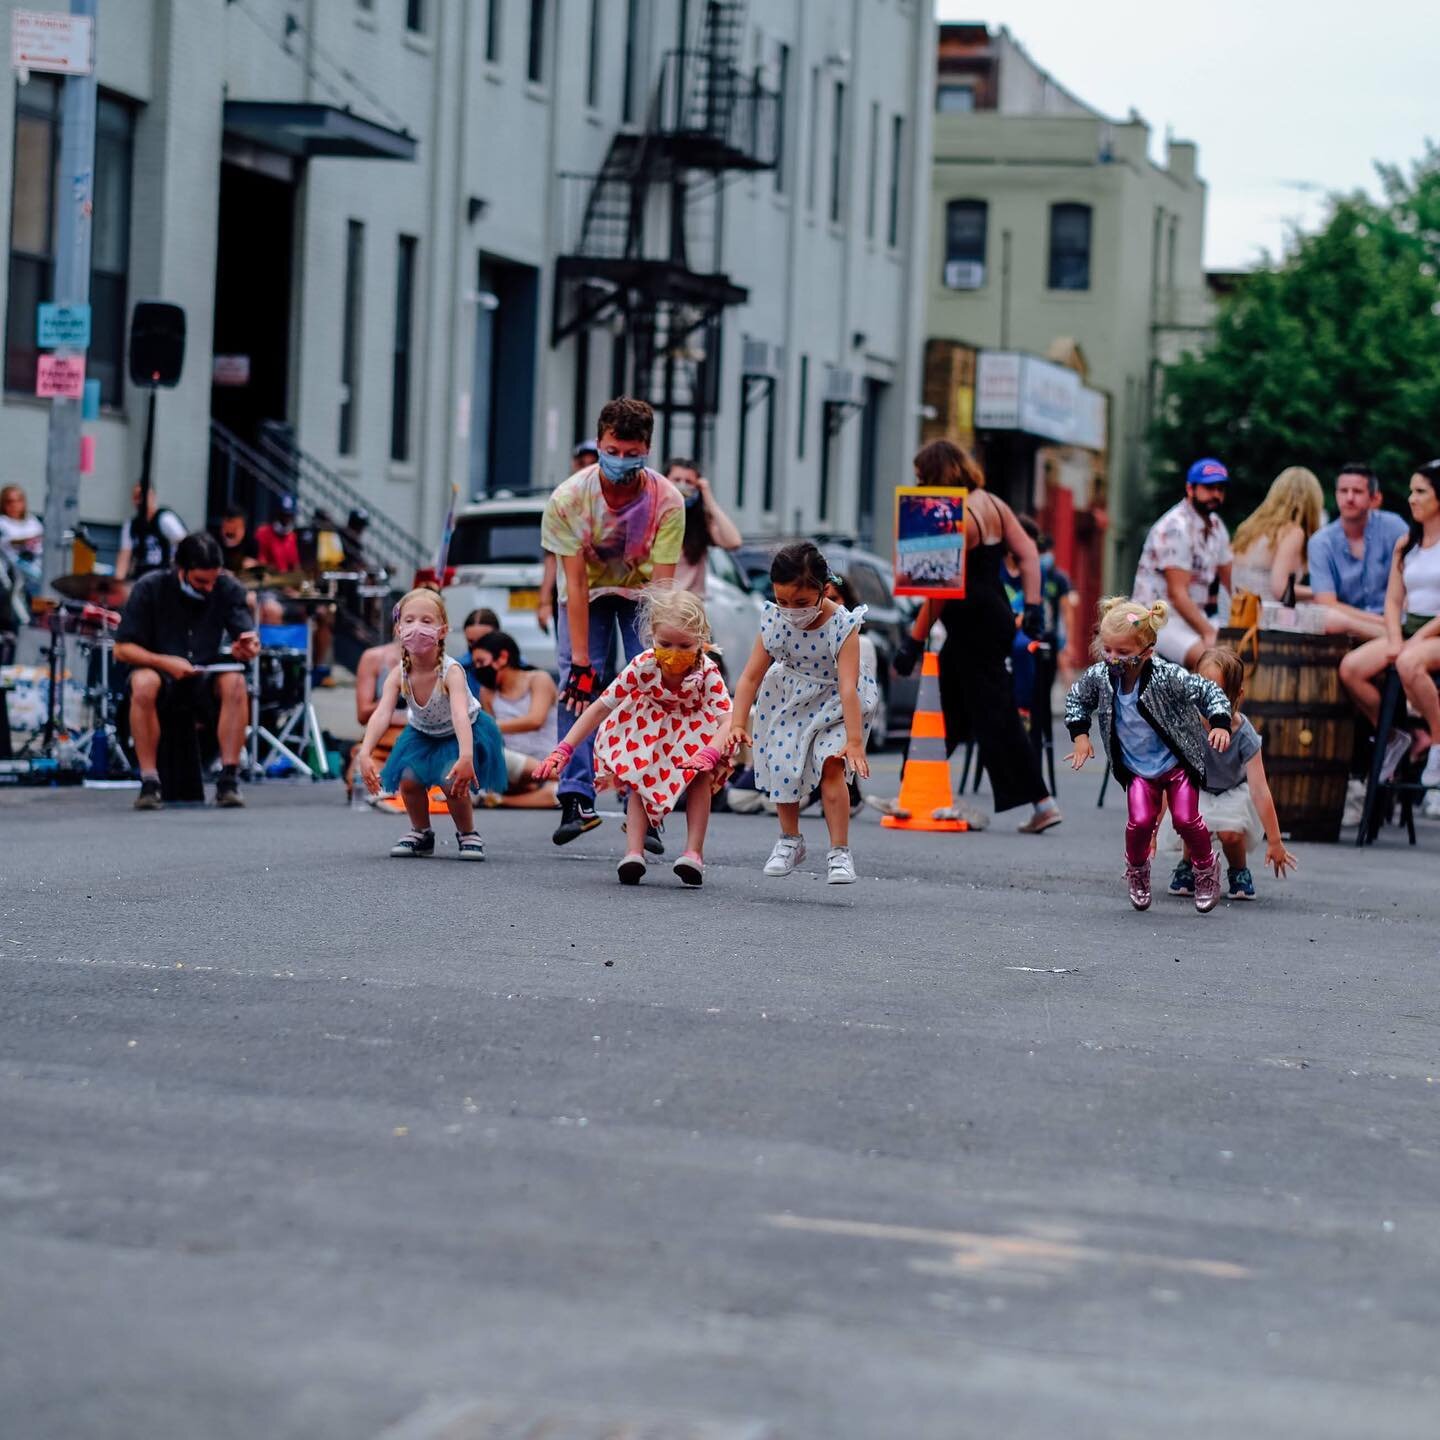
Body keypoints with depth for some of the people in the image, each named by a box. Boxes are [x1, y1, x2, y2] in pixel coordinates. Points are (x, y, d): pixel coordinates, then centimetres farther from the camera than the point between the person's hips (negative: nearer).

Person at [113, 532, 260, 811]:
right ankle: (149, 782, -30)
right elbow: (122, 649, -11)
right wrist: (165, 662, -27)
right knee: (143, 682, -36)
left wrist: (248, 647, -38)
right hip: (158, 670, -2)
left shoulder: (227, 589, -8)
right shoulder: (150, 588, -12)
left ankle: (229, 780, -28)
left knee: (235, 682, -31)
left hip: (205, 677, 2)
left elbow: (247, 636, -13)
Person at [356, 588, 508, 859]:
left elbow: (460, 714, -49)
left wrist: (466, 757, -65)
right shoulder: (399, 675, -23)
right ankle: (421, 833, 13)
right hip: (422, 735, 4)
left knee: (454, 783, -24)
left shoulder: (451, 672, -35)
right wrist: (365, 754, -51)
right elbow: (381, 714, -35)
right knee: (408, 781, -15)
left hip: (460, 733, -4)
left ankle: (467, 834, 4)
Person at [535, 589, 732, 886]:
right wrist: (563, 750, -30)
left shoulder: (707, 672, -32)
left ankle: (694, 853, -20)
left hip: (693, 733, -1)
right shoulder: (643, 666, -30)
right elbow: (600, 707, -24)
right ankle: (633, 852, -17)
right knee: (640, 780, -18)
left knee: (702, 776, -25)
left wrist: (710, 753, -65)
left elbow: (728, 719, -42)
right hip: (648, 733, 1)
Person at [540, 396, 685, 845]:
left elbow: (662, 583, -26)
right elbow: (575, 582, -26)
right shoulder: (568, 499, -27)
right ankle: (577, 799, -16)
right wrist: (581, 661, -29)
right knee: (577, 687, -17)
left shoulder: (667, 501, -26)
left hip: (642, 594, 0)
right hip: (589, 594, 0)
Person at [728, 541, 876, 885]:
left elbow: (848, 686, -35)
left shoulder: (841, 625, -28)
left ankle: (839, 851, -8)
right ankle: (790, 841, 25)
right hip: (790, 700, 4)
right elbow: (752, 676, -13)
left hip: (834, 702, -4)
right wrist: (738, 723, -21)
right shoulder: (775, 621, -18)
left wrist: (854, 740, -40)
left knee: (831, 766, -18)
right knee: (782, 765, 1)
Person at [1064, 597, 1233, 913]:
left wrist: (1220, 724, -32)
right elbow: (1076, 699, 5)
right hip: (1136, 767, 3)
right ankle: (1136, 870, 19)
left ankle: (1206, 866, 21)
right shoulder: (1099, 676, -17)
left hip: (1178, 762, -2)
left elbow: (1209, 691, -18)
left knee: (1185, 818, -9)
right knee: (1140, 820, -12)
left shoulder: (1167, 677, -28)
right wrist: (1080, 736, -2)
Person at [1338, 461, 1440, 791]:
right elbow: (1393, 599, 12)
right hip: (1408, 629, 7)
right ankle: (1393, 738, 0)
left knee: (1409, 663, -39)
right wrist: (1394, 639, -6)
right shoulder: (1405, 544, 16)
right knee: (1350, 667, -17)